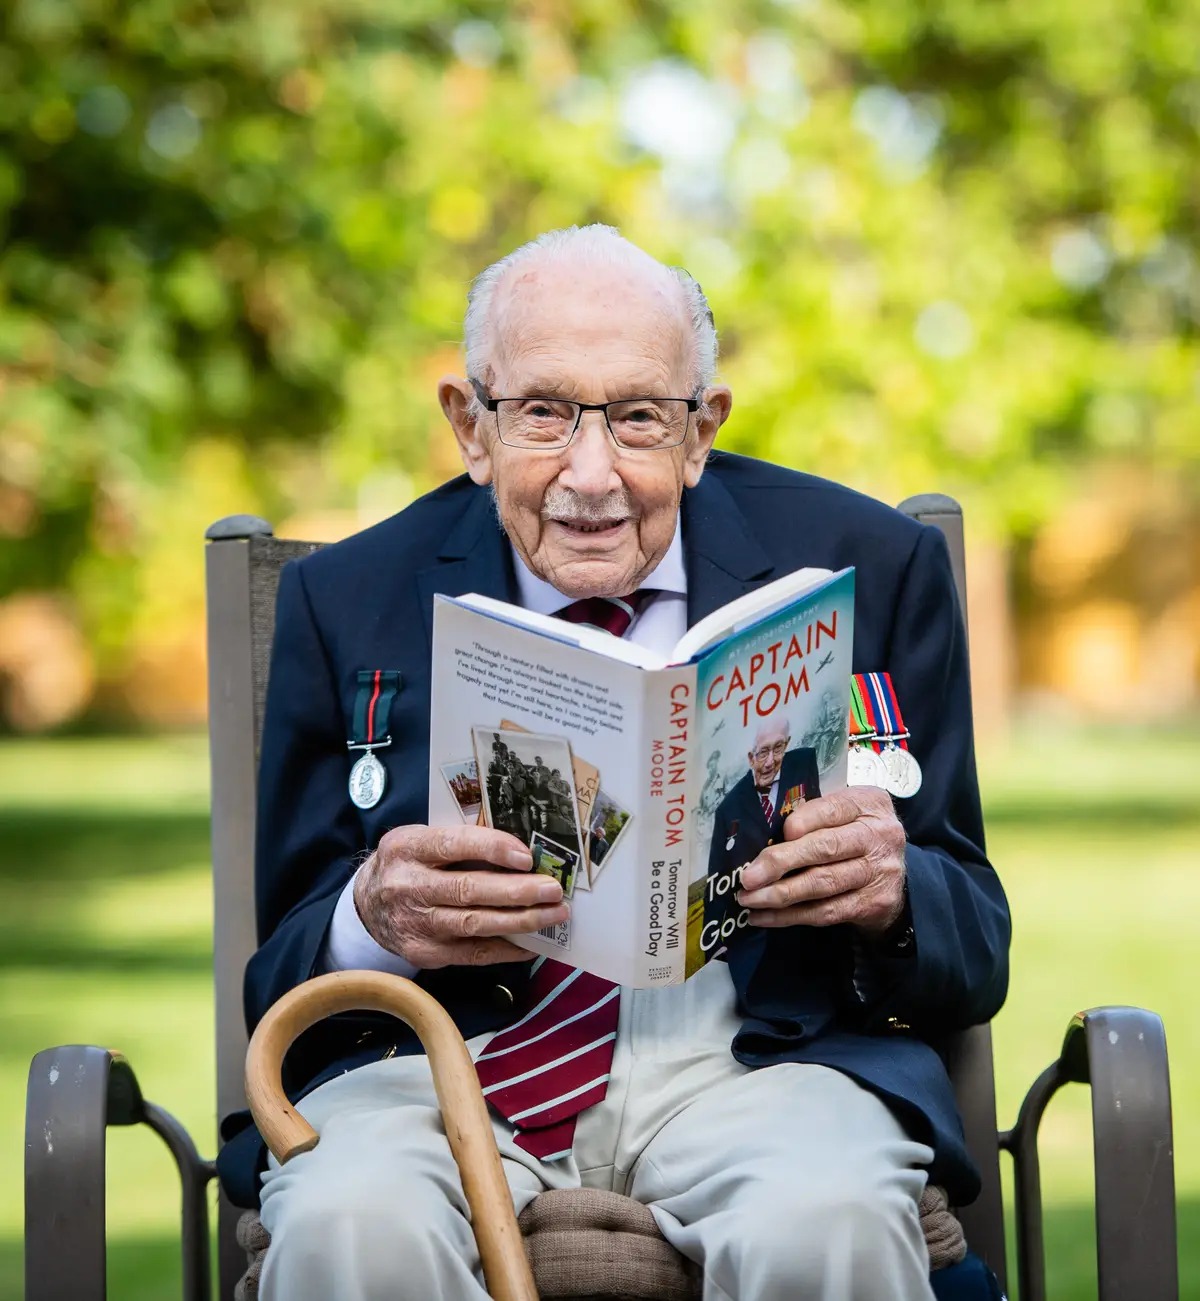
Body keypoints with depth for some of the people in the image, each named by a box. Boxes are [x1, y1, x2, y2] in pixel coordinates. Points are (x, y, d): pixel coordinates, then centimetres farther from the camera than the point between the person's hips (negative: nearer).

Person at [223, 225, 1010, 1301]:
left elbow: (975, 958, 9)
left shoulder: (866, 566, 8)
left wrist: (890, 895, -16)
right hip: (440, 1064, 0)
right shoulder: (345, 600, 9)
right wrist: (371, 923, -17)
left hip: (750, 1057, 0)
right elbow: (279, 979, 8)